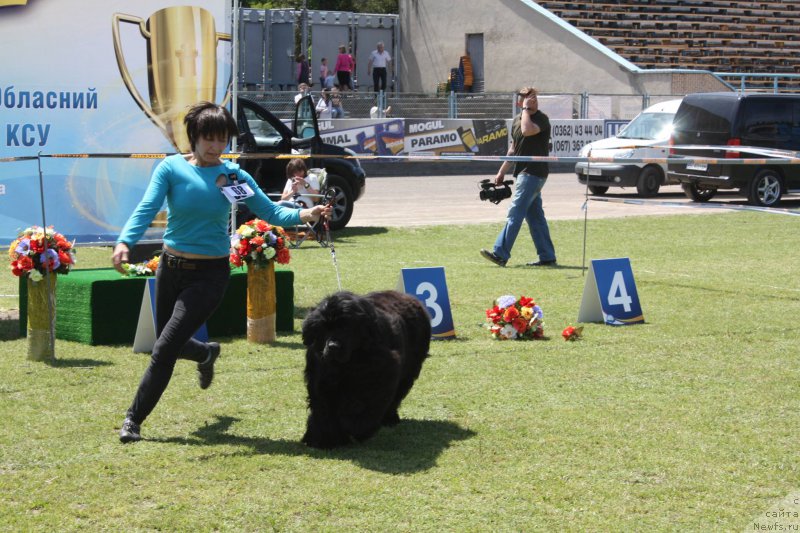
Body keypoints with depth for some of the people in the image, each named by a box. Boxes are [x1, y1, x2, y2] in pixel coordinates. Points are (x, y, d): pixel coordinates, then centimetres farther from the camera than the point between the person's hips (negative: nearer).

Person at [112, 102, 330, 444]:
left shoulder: (233, 175, -3)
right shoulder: (172, 168, -6)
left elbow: (270, 211, -3)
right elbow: (147, 208, -17)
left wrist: (303, 215, -23)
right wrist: (125, 242, -35)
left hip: (210, 274, -2)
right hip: (171, 268, 2)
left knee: (165, 348, -10)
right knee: (170, 345, 16)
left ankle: (134, 419, 4)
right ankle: (207, 353, 52)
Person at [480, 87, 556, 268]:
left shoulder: (542, 119, -11)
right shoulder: (517, 120, 14)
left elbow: (527, 130, -32)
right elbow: (514, 148, 22)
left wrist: (526, 110, -19)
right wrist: (502, 171, 21)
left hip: (534, 173, -9)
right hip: (524, 172, 9)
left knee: (515, 213, -11)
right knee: (535, 215, 10)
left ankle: (500, 254, -12)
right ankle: (547, 256, 14)